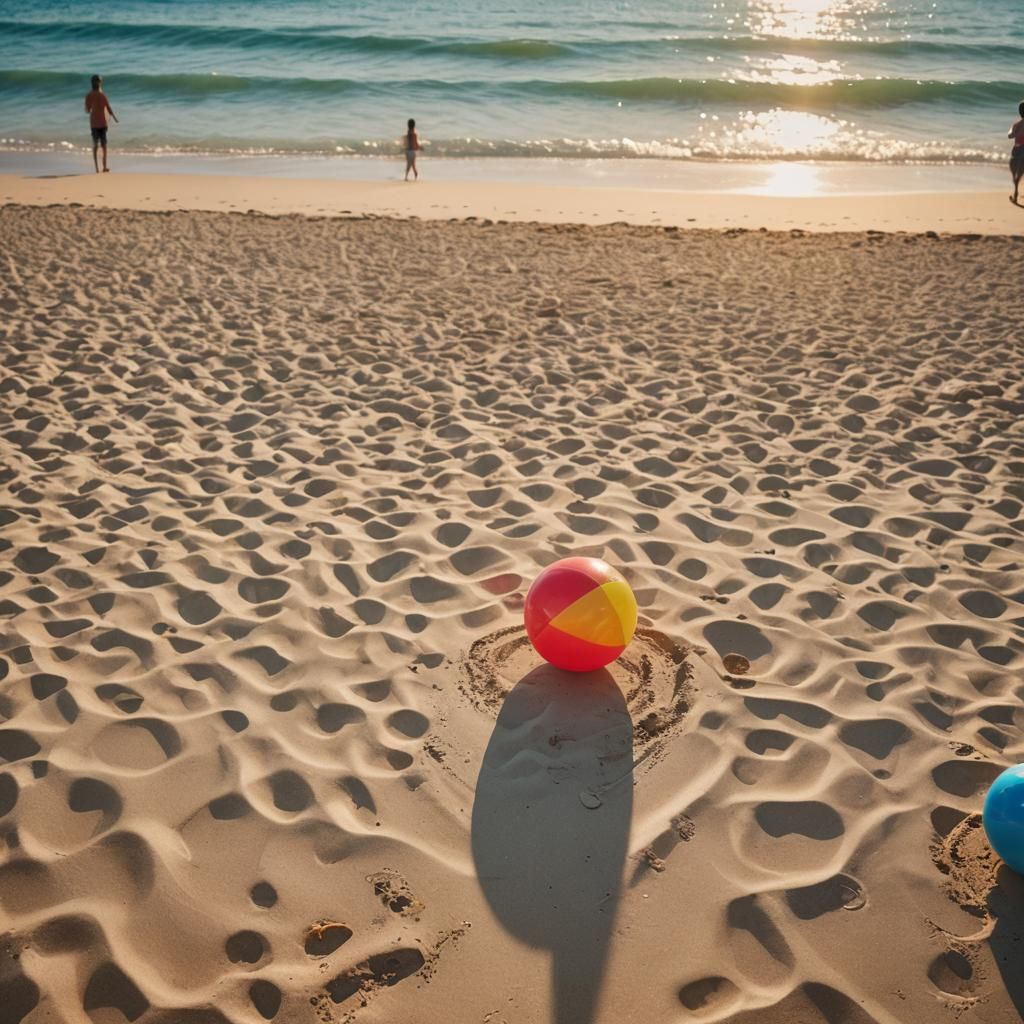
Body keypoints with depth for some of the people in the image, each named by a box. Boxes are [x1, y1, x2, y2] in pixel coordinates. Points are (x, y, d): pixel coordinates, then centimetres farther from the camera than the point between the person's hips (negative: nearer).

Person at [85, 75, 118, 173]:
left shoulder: (88, 95, -2)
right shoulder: (102, 95, -11)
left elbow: (87, 111, 3)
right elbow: (109, 109, -9)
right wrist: (114, 117, 10)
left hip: (93, 123, 2)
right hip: (102, 122, -2)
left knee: (95, 145, 7)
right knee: (104, 145, 6)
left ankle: (97, 168, 0)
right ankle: (104, 167, 4)